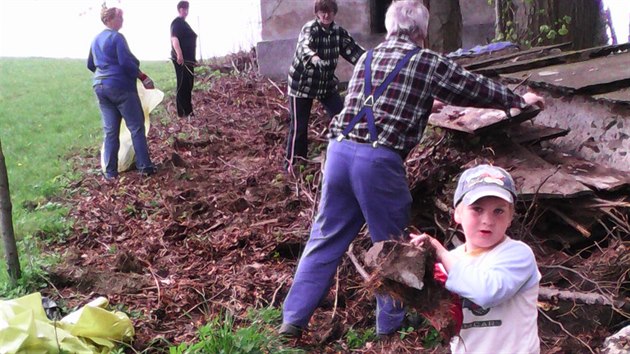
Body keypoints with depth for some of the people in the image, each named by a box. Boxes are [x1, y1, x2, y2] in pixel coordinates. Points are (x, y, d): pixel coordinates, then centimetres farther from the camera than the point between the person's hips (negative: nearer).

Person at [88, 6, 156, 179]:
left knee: (110, 130, 8)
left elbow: (90, 65, 25)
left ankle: (110, 171, 8)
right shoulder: (117, 37, -9)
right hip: (120, 86, -7)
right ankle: (145, 167, 2)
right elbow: (126, 62, -19)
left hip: (100, 87, 7)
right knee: (136, 127, 1)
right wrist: (143, 77, -11)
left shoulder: (96, 40, 16)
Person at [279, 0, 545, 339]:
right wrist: (519, 99, 31)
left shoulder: (367, 58, 21)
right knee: (390, 244, 13)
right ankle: (391, 322, 28)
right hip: (379, 159, -5)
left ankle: (293, 318, 15)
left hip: (339, 150, 6)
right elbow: (477, 88, 14)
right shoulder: (428, 63, 4)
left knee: (325, 238, 13)